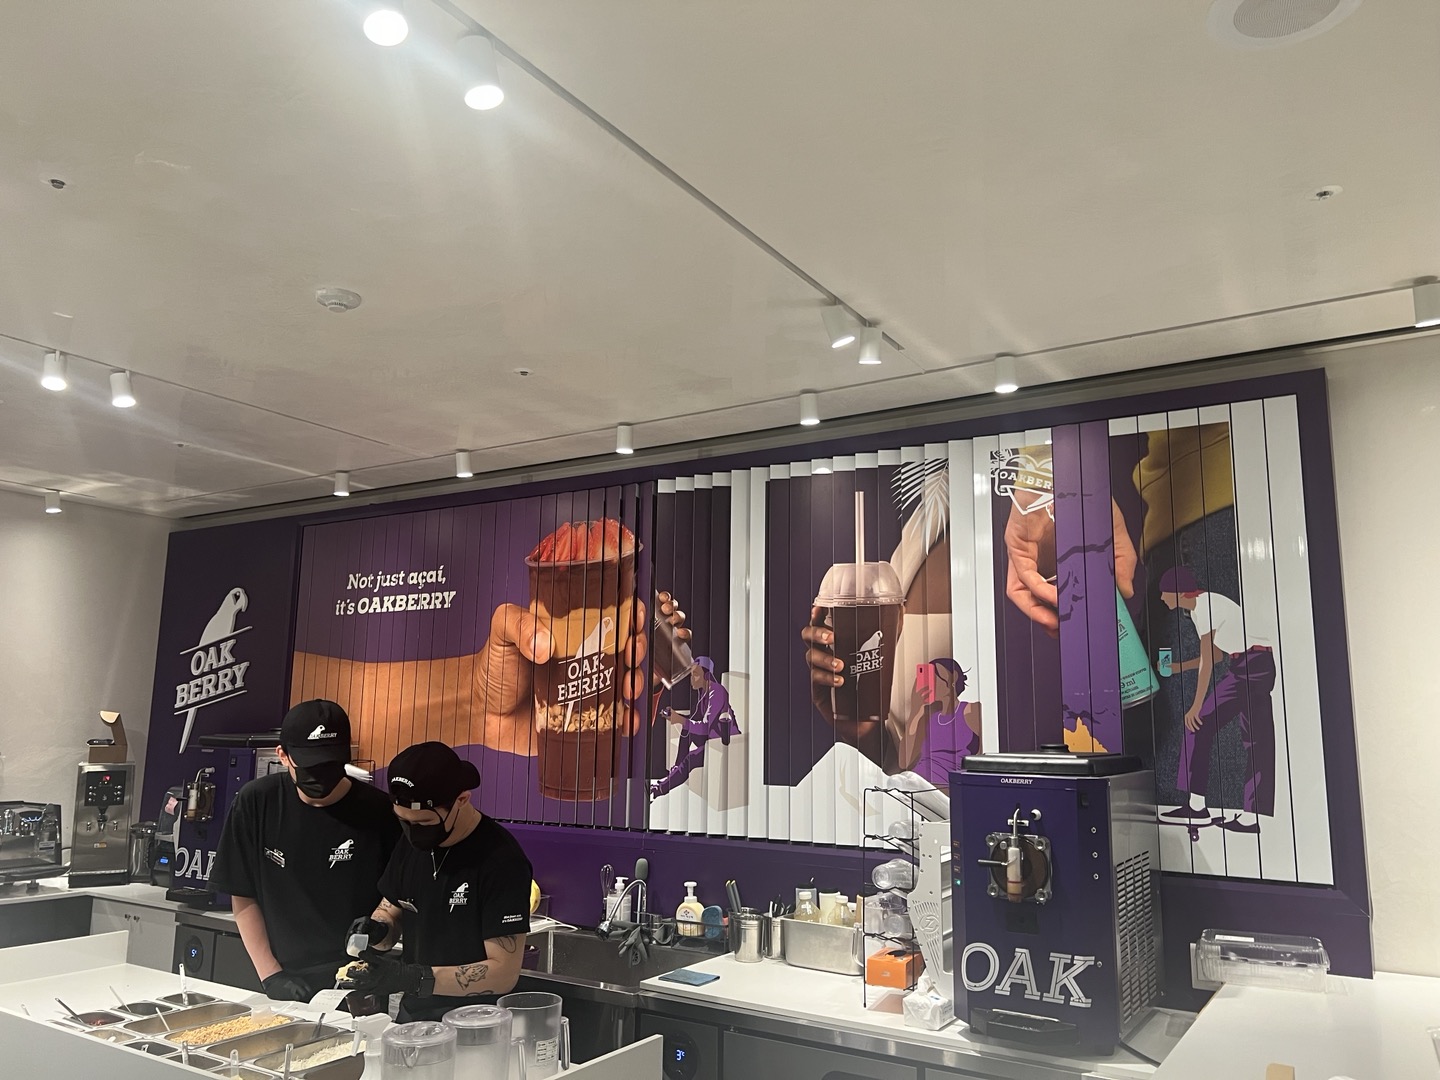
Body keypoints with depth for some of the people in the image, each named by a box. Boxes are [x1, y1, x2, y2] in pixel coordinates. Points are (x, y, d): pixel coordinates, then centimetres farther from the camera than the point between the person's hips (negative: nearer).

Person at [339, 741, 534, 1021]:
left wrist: (411, 978, -27)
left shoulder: (501, 861, -19)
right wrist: (376, 930, -8)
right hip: (411, 1018, 5)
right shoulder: (412, 842, 2)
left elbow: (504, 972, -19)